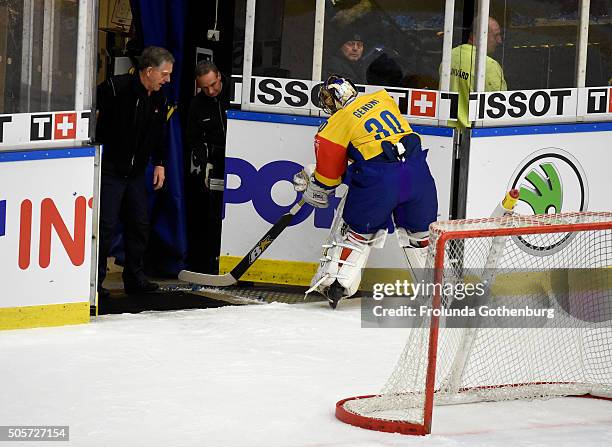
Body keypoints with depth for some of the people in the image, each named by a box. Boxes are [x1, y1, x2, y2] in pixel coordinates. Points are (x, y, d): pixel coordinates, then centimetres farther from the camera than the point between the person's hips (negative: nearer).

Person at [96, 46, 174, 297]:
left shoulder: (159, 99, 6)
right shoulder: (115, 88, -18)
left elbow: (159, 135, 19)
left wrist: (159, 163, 14)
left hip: (136, 172, 7)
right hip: (109, 170, -7)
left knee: (140, 224, 10)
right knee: (106, 225, -8)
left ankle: (134, 277, 21)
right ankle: (94, 279, 1)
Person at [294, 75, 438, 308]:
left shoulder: (335, 125, 6)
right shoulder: (382, 98, 18)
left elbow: (329, 172, 11)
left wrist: (312, 185, 32)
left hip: (378, 181, -4)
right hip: (417, 171, 4)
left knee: (357, 229, 16)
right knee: (421, 230, 21)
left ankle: (334, 283, 10)